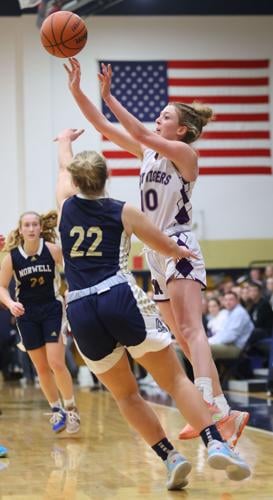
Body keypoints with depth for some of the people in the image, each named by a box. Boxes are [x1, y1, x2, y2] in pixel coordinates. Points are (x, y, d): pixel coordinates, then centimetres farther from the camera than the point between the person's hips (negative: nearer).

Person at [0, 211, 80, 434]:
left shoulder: (53, 250, -14)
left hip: (52, 310, -2)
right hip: (27, 315, 2)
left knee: (56, 363, -11)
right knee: (42, 368, 8)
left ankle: (71, 409, 7)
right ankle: (56, 410, 24)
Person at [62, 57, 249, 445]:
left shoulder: (185, 154, -5)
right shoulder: (149, 153, 15)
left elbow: (141, 134, -20)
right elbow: (102, 126, 12)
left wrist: (108, 96, -20)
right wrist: (76, 90, 4)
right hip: (157, 255, 9)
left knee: (191, 331, -22)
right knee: (184, 340, 7)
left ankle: (216, 411, -34)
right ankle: (213, 414, 11)